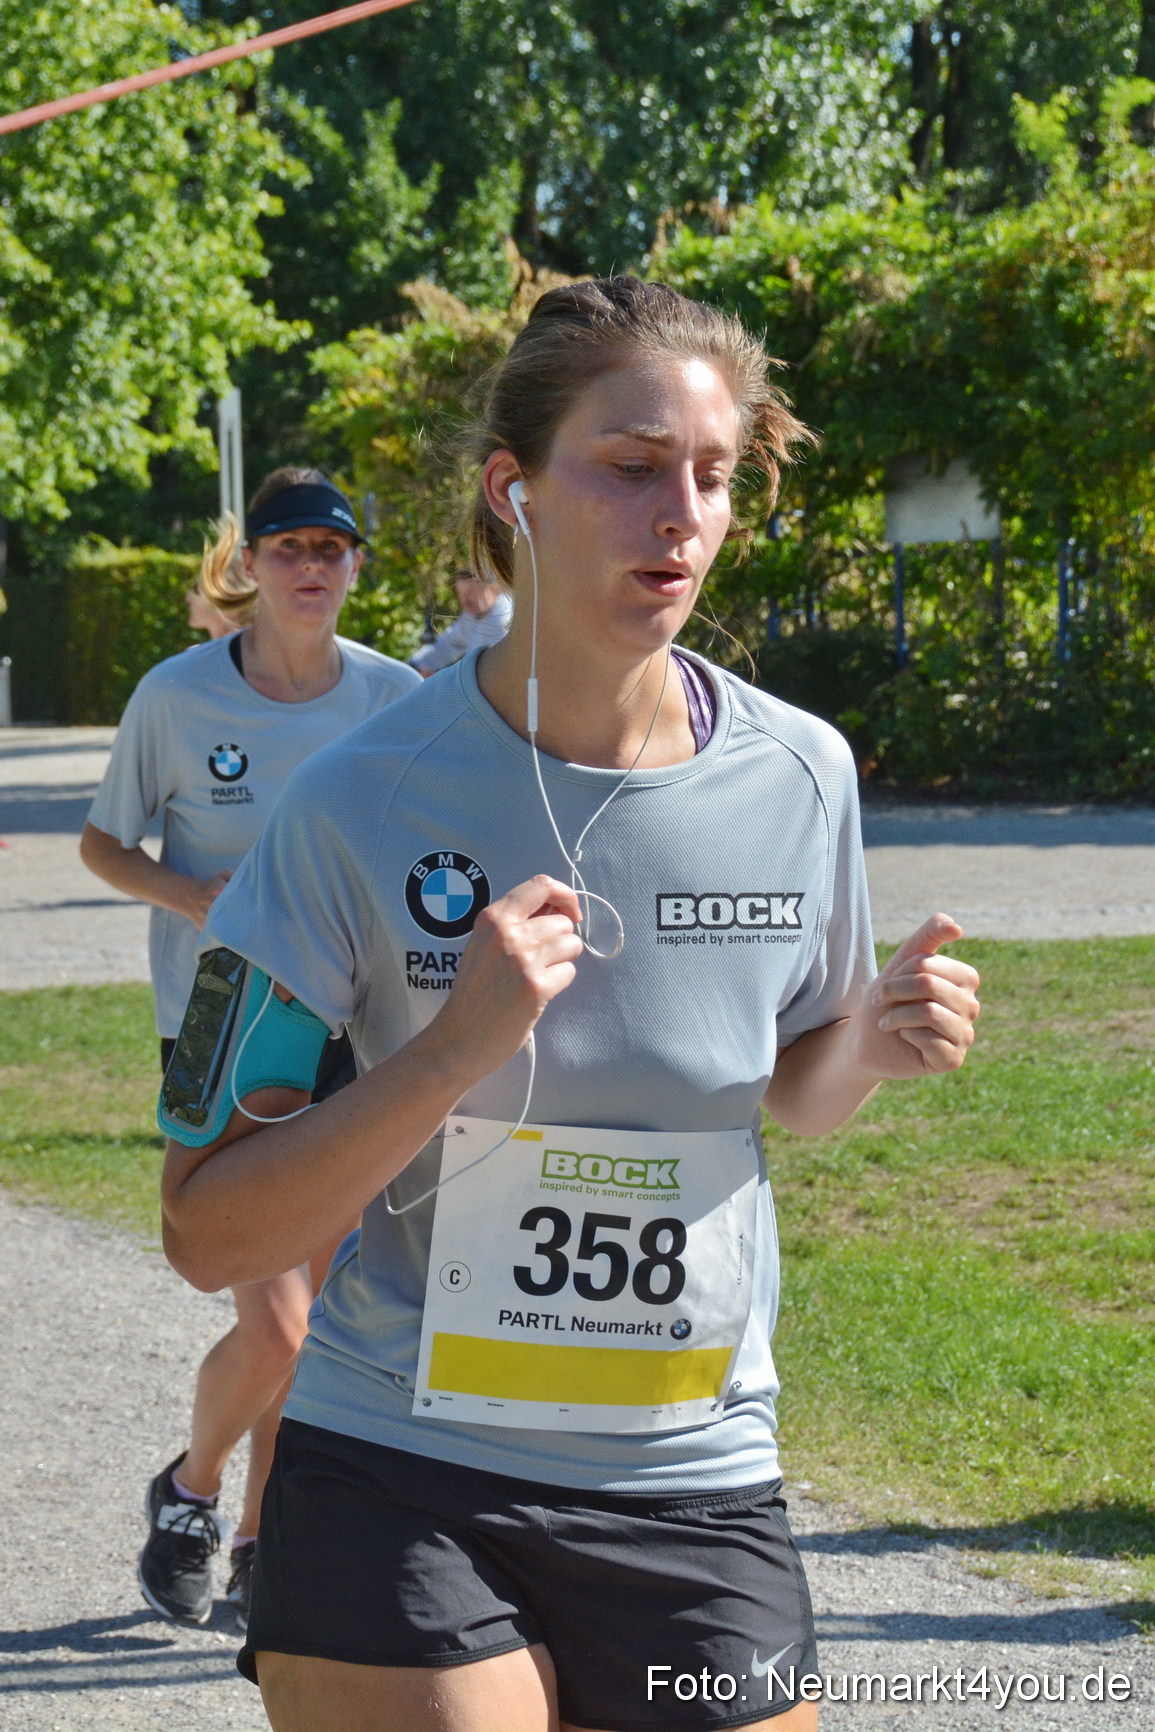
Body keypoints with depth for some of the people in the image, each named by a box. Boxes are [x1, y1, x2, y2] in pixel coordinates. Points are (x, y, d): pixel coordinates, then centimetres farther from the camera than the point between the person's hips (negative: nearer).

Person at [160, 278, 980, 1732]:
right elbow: (209, 1233, -12)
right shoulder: (361, 803, -12)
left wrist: (873, 1042, -6)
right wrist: (456, 1049, -24)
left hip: (696, 1495, 3)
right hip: (395, 1492, -3)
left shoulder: (798, 778, -2)